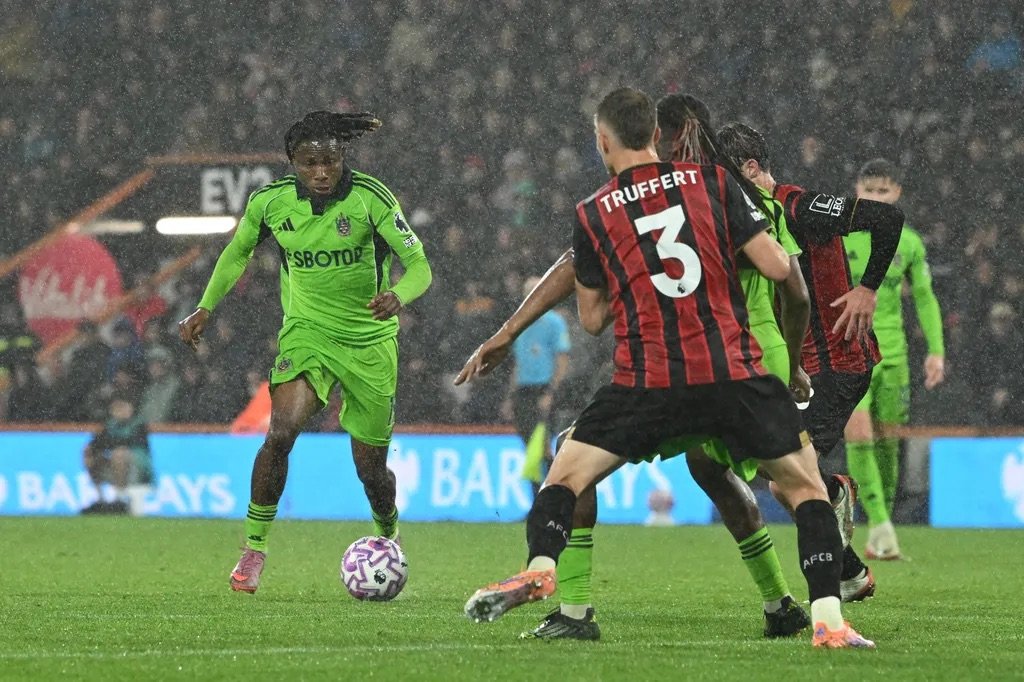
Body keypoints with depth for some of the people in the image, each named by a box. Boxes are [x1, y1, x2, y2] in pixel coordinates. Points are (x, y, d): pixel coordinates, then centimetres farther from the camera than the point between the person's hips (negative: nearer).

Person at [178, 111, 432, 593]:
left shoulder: (370, 199, -18)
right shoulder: (270, 202, -9)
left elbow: (419, 266, -20)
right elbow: (238, 251, 11)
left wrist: (398, 296, -41)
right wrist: (205, 308, 5)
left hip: (370, 340, -1)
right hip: (306, 331, 1)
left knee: (371, 468, 5)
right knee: (281, 431, -24)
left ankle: (389, 540, 37)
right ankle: (253, 549, -10)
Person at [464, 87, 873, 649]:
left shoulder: (592, 214, 7)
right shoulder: (713, 182, 5)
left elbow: (592, 319, 16)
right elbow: (777, 267, 1)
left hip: (647, 383, 0)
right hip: (734, 374, 0)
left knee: (564, 475, 13)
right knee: (805, 486, 12)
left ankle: (540, 567, -12)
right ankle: (828, 619, -1)